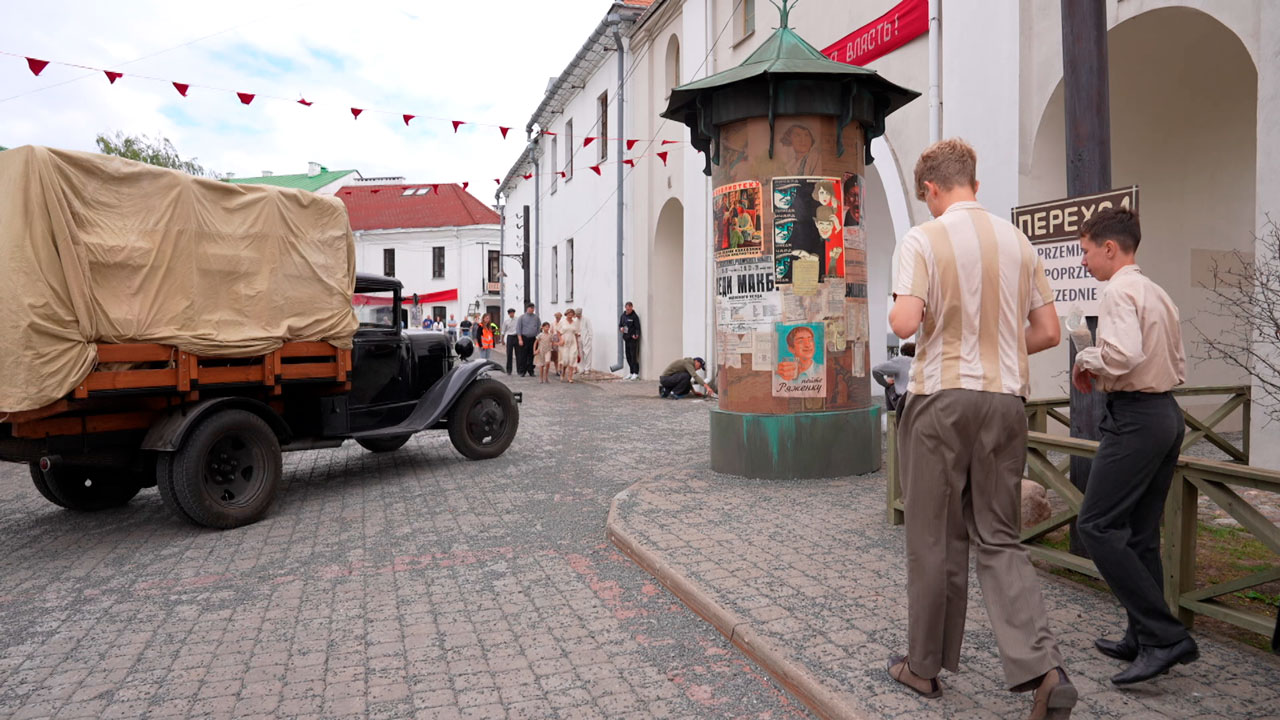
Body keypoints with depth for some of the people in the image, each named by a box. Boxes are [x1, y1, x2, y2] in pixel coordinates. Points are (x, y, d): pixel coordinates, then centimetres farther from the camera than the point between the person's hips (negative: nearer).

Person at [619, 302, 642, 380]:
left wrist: (636, 335, -27)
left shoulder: (634, 316, -7)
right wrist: (621, 328, -2)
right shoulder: (623, 316, 12)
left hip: (633, 339, -7)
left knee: (634, 356, -7)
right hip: (626, 338, 7)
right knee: (628, 356, 10)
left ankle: (636, 373, -2)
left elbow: (637, 327, -9)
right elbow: (620, 325, 21)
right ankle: (631, 373, 18)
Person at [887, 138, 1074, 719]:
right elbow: (1048, 332, 10)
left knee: (935, 538, 7)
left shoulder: (924, 239, -7)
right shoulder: (1018, 241, 9)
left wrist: (894, 312, 3)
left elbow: (905, 323, -19)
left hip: (942, 397, -4)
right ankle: (1042, 668, 0)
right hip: (1005, 399, 5)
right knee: (999, 538, 12)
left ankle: (925, 666, 21)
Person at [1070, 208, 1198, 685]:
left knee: (1096, 526, -9)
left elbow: (1123, 355, -27)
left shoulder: (1119, 291, -12)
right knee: (1139, 533, 14)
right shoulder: (1158, 294, 18)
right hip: (1167, 413, 10)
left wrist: (1086, 359, -8)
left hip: (1136, 417, -10)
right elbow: (1178, 369, 22)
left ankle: (1165, 635, -8)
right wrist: (1100, 371, 17)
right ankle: (1145, 640, 22)